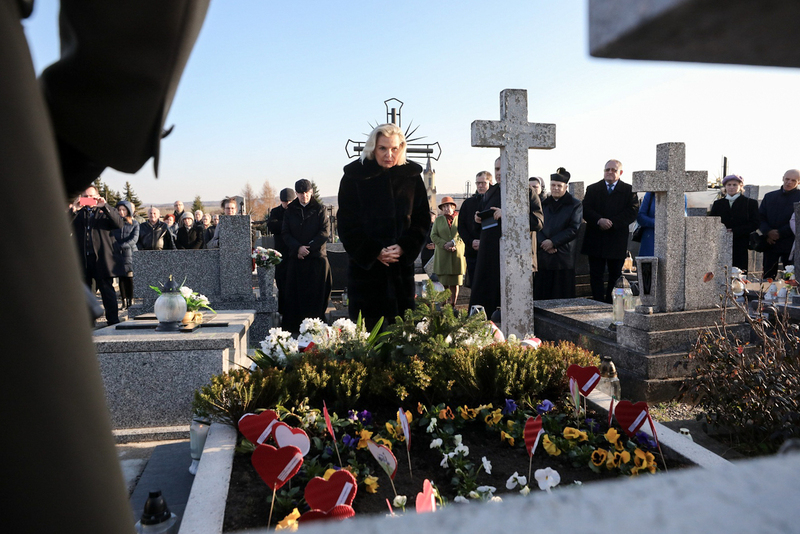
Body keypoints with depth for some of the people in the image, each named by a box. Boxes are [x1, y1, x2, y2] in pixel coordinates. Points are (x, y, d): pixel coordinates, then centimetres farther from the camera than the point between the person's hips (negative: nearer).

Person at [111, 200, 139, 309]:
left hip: (130, 252, -2)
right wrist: (116, 246, -10)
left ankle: (131, 301, 3)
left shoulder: (134, 223, 6)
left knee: (129, 278, -3)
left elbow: (134, 239, -4)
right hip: (117, 254, 2)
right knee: (121, 278, 3)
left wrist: (122, 246, -14)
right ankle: (124, 302, 7)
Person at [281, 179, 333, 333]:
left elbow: (325, 232, -3)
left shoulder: (320, 210, 6)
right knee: (295, 292, 0)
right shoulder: (290, 211, 12)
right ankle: (293, 326, 4)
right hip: (296, 258, 2)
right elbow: (285, 234, 5)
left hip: (317, 258, -2)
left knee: (316, 293, -3)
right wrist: (298, 247, -12)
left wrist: (308, 248, -11)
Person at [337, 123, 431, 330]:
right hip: (365, 266, -2)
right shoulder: (354, 177, 0)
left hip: (402, 265, 2)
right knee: (366, 328, -1)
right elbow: (347, 225, -2)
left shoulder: (412, 176, 6)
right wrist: (374, 252, -12)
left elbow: (423, 220, 7)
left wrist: (404, 247, -9)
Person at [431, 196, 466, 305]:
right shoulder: (438, 220, 13)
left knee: (455, 283, 2)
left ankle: (453, 305, 10)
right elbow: (433, 236, 6)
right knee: (443, 283, -5)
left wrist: (454, 243, -12)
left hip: (457, 255, 0)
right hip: (442, 255, 0)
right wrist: (445, 245, -9)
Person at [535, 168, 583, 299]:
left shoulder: (575, 205, 4)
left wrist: (553, 242, -12)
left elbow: (573, 229, -6)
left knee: (562, 294, -3)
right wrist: (543, 242, -10)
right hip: (544, 255, 4)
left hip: (564, 256, -3)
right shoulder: (544, 203, 16)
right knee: (542, 293, 1)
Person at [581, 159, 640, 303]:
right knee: (596, 274, 1)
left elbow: (632, 212, -6)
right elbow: (585, 210, -2)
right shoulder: (592, 189, 9)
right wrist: (599, 220, -19)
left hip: (617, 241, -1)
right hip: (595, 240, 1)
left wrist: (612, 222, -16)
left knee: (615, 275, 7)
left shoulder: (629, 190, 4)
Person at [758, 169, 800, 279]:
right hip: (770, 243, 3)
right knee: (767, 277, 4)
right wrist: (768, 232, -9)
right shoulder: (769, 196, 14)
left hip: (791, 244, -3)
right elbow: (760, 217, 9)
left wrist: (780, 233, -13)